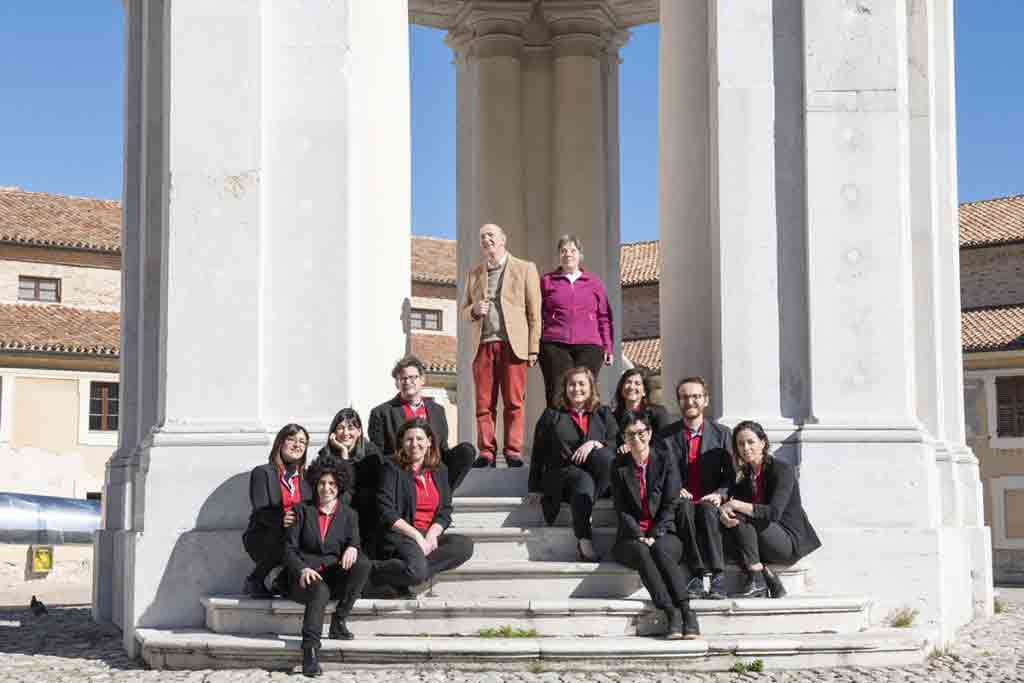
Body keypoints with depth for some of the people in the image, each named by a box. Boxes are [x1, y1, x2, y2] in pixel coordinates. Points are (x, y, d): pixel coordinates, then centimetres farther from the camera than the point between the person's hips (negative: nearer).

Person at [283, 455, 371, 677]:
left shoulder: (349, 515, 17)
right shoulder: (303, 511, 13)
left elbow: (354, 541, 2)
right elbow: (289, 548, 5)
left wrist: (352, 548, -26)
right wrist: (302, 569, -16)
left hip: (335, 575, 2)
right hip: (306, 575, -2)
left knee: (363, 564, -30)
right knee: (320, 591, -38)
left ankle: (338, 623, -18)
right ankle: (310, 651, -40)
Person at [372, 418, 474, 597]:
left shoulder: (439, 470, 17)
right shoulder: (392, 470, 2)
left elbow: (445, 512, 12)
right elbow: (387, 514, -7)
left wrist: (431, 534, -8)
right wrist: (416, 535, -15)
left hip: (430, 535, 6)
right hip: (399, 535, -6)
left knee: (465, 545, -24)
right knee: (417, 570, -36)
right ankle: (376, 571, -11)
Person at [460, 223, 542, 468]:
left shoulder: (525, 269, 9)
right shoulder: (473, 274, 20)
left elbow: (534, 312, 4)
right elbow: (464, 311, 23)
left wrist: (533, 348, -4)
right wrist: (474, 310, -2)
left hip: (512, 344, -3)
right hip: (483, 345, 3)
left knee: (514, 402, -5)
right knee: (484, 403, -2)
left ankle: (513, 452, -1)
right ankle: (486, 453, 1)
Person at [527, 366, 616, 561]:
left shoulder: (604, 414, 21)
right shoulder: (552, 415, 18)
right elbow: (538, 454, 14)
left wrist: (595, 444, -11)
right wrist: (536, 488, 4)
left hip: (597, 477, 2)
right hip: (561, 475, -2)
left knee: (604, 455, -33)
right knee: (584, 480, -38)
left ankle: (586, 505, -24)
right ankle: (584, 540, -42)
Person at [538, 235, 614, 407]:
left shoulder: (594, 282, 17)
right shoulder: (546, 281, 14)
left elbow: (604, 317, 15)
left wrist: (607, 347, 8)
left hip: (589, 347, 1)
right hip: (554, 346, -1)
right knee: (557, 398, -10)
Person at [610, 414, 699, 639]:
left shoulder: (665, 461, 5)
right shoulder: (619, 466, 8)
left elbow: (670, 505, 0)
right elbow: (621, 509, 2)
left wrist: (654, 535, -12)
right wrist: (639, 536, -13)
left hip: (663, 533, -1)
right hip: (631, 537, 1)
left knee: (661, 549, -35)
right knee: (642, 552, -33)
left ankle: (686, 611, -40)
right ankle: (671, 612, -42)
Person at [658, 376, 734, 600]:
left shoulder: (722, 434, 12)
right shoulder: (666, 436, 11)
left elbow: (731, 475, 8)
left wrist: (720, 494, -12)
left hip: (709, 504, 0)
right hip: (680, 504, 0)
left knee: (707, 510, -35)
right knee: (685, 508, -35)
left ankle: (718, 577, -38)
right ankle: (698, 575, -37)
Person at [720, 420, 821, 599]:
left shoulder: (782, 469, -12)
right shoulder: (744, 474, 10)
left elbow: (773, 512, -24)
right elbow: (729, 501, 0)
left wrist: (735, 505, -25)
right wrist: (723, 514, -25)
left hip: (791, 542, -7)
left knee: (741, 518, -24)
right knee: (731, 522, -19)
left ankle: (757, 581, -22)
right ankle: (769, 579, -19)